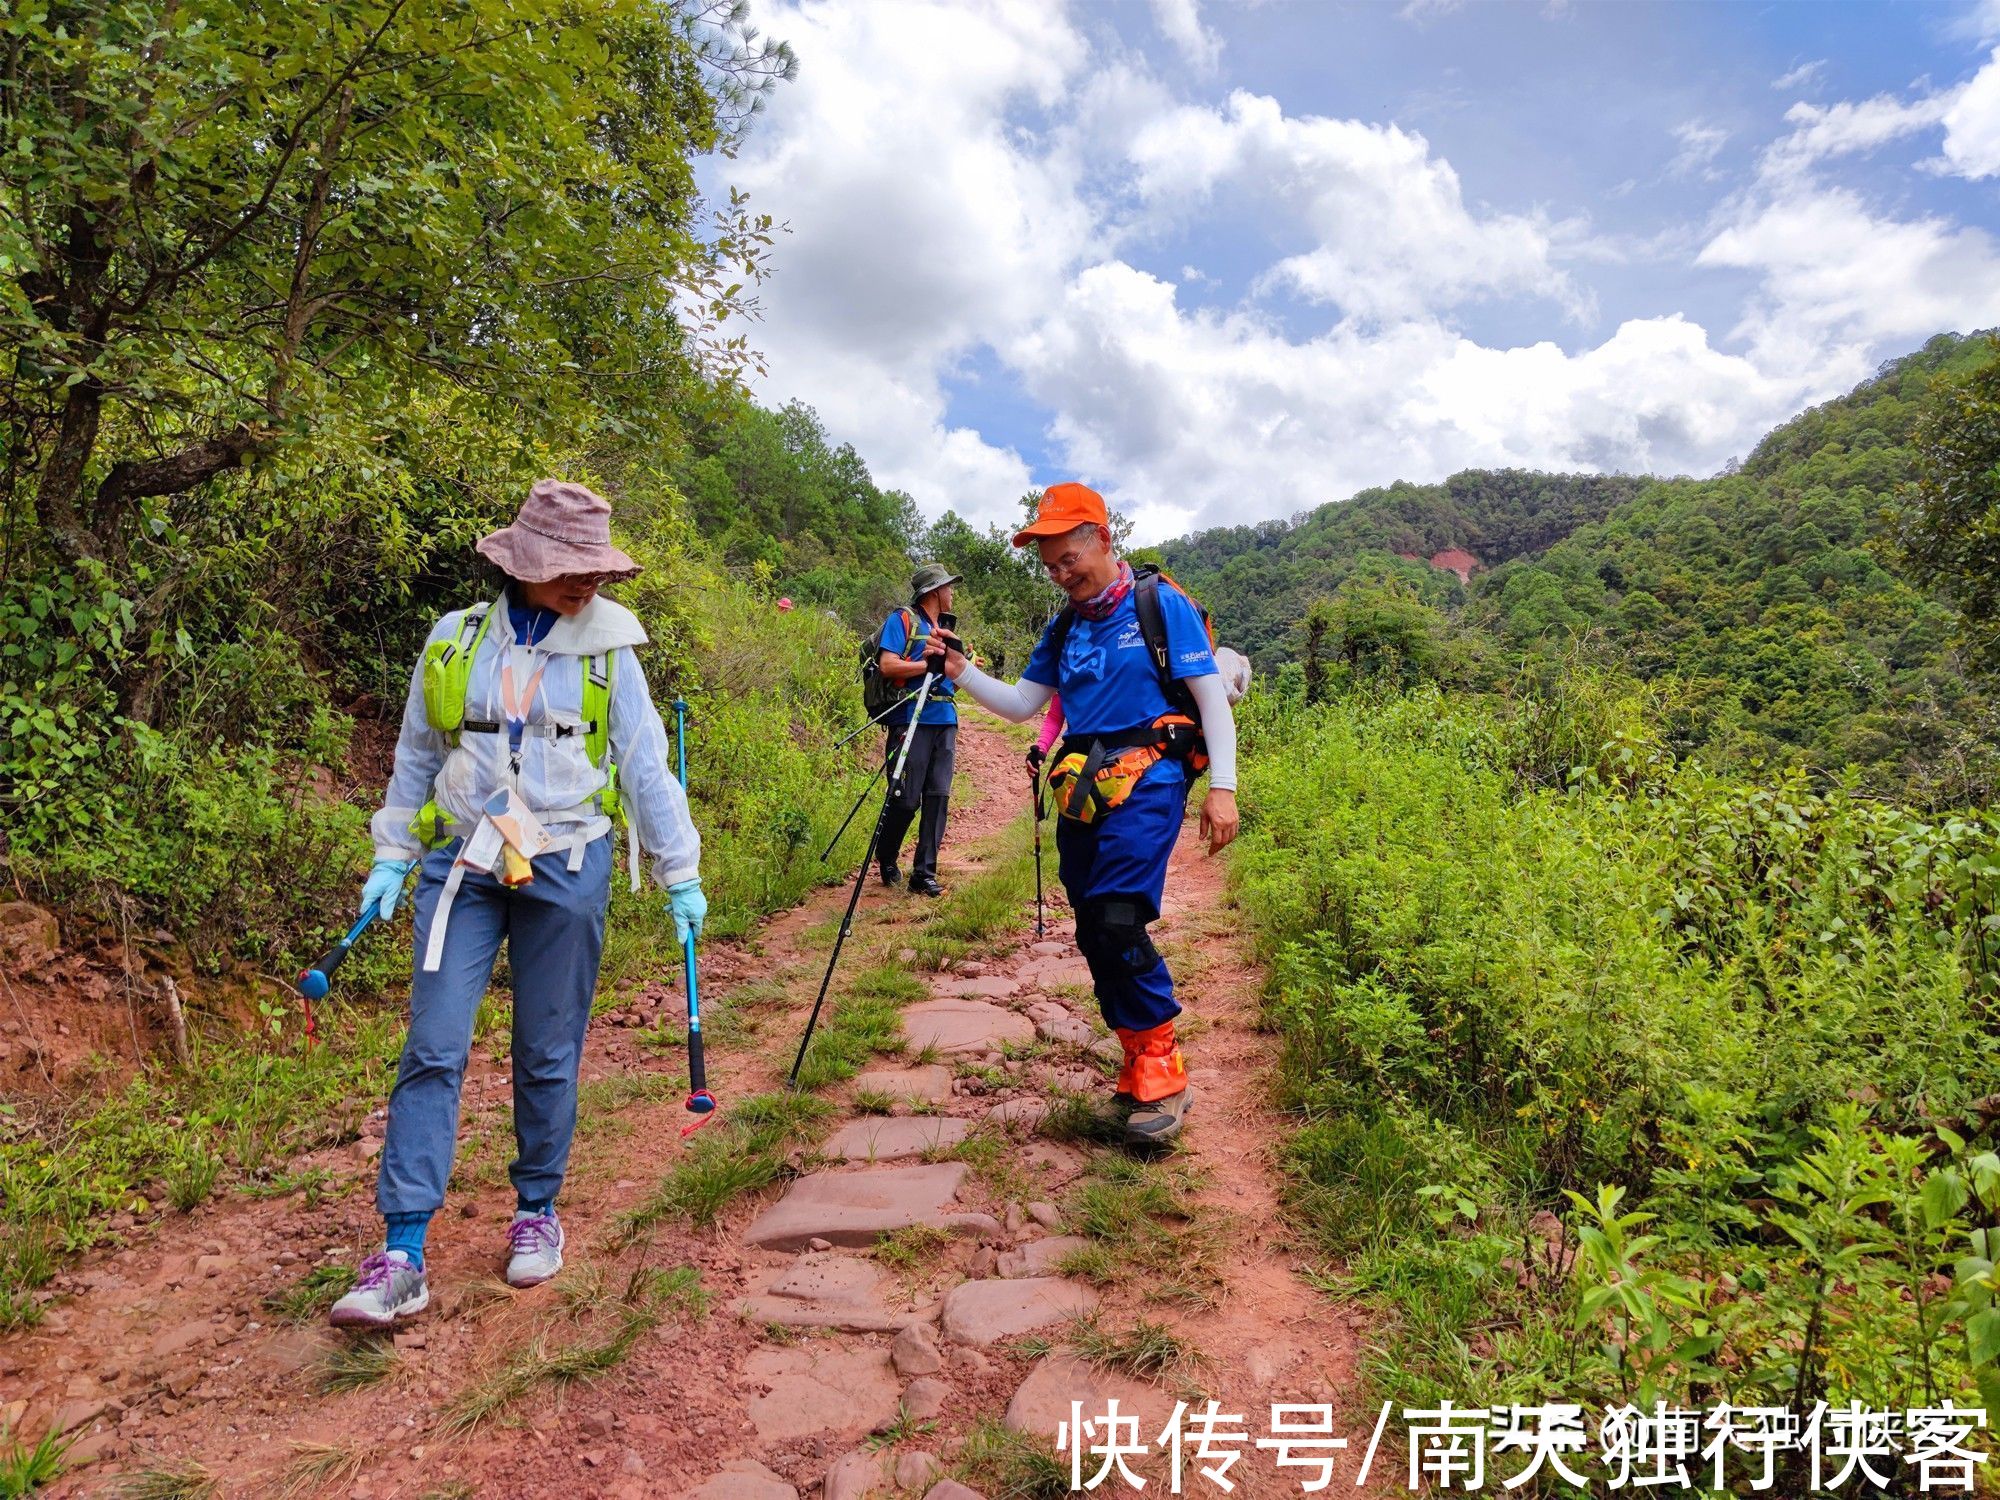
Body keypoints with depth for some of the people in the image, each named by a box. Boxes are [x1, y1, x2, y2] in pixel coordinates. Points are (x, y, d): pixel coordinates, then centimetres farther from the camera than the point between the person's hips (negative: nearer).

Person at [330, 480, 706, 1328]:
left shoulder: (607, 651, 2)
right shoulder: (455, 640, 4)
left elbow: (645, 766, 5)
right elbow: (416, 756, 14)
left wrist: (680, 874, 5)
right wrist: (392, 858, 12)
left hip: (566, 870, -1)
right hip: (464, 867, 1)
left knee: (548, 1054, 8)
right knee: (433, 1050, -4)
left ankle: (537, 1212, 27)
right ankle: (402, 1258, 3)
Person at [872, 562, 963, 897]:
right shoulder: (903, 620, 0)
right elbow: (888, 665, -13)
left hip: (945, 721, 7)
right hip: (912, 721, -7)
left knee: (938, 797, 0)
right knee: (906, 799, -4)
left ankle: (924, 872, 5)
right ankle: (885, 860, 20)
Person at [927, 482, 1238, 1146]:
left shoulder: (1161, 605, -1)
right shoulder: (1062, 629, 16)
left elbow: (1211, 697, -3)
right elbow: (1020, 704, 16)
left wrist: (1222, 788, -10)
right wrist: (960, 672, 0)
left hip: (1146, 780, -7)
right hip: (1081, 789, 7)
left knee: (1118, 922, -20)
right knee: (1095, 937, 6)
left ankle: (1162, 1074, -7)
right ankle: (1140, 1069, 18)